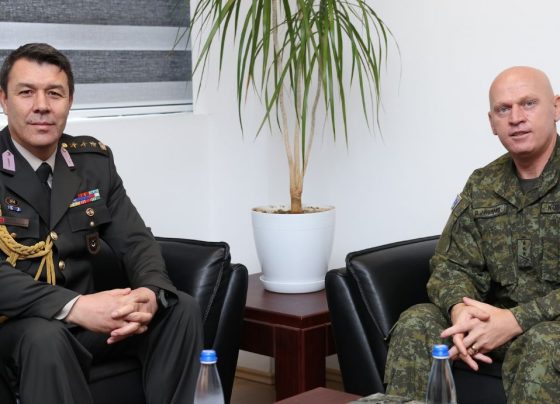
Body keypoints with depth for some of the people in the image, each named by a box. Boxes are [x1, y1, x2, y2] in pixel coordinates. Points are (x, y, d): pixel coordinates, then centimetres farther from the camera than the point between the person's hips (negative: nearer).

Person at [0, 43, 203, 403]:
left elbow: (137, 241, 1)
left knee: (181, 310, -15)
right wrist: (73, 306, -36)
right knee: (45, 337, -37)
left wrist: (151, 293, -23)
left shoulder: (94, 160, 5)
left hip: (83, 320, 5)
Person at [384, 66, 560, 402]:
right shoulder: (483, 186, 8)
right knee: (416, 323, -16)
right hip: (501, 320, 5)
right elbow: (453, 265, 6)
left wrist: (517, 320, -26)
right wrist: (460, 309, -18)